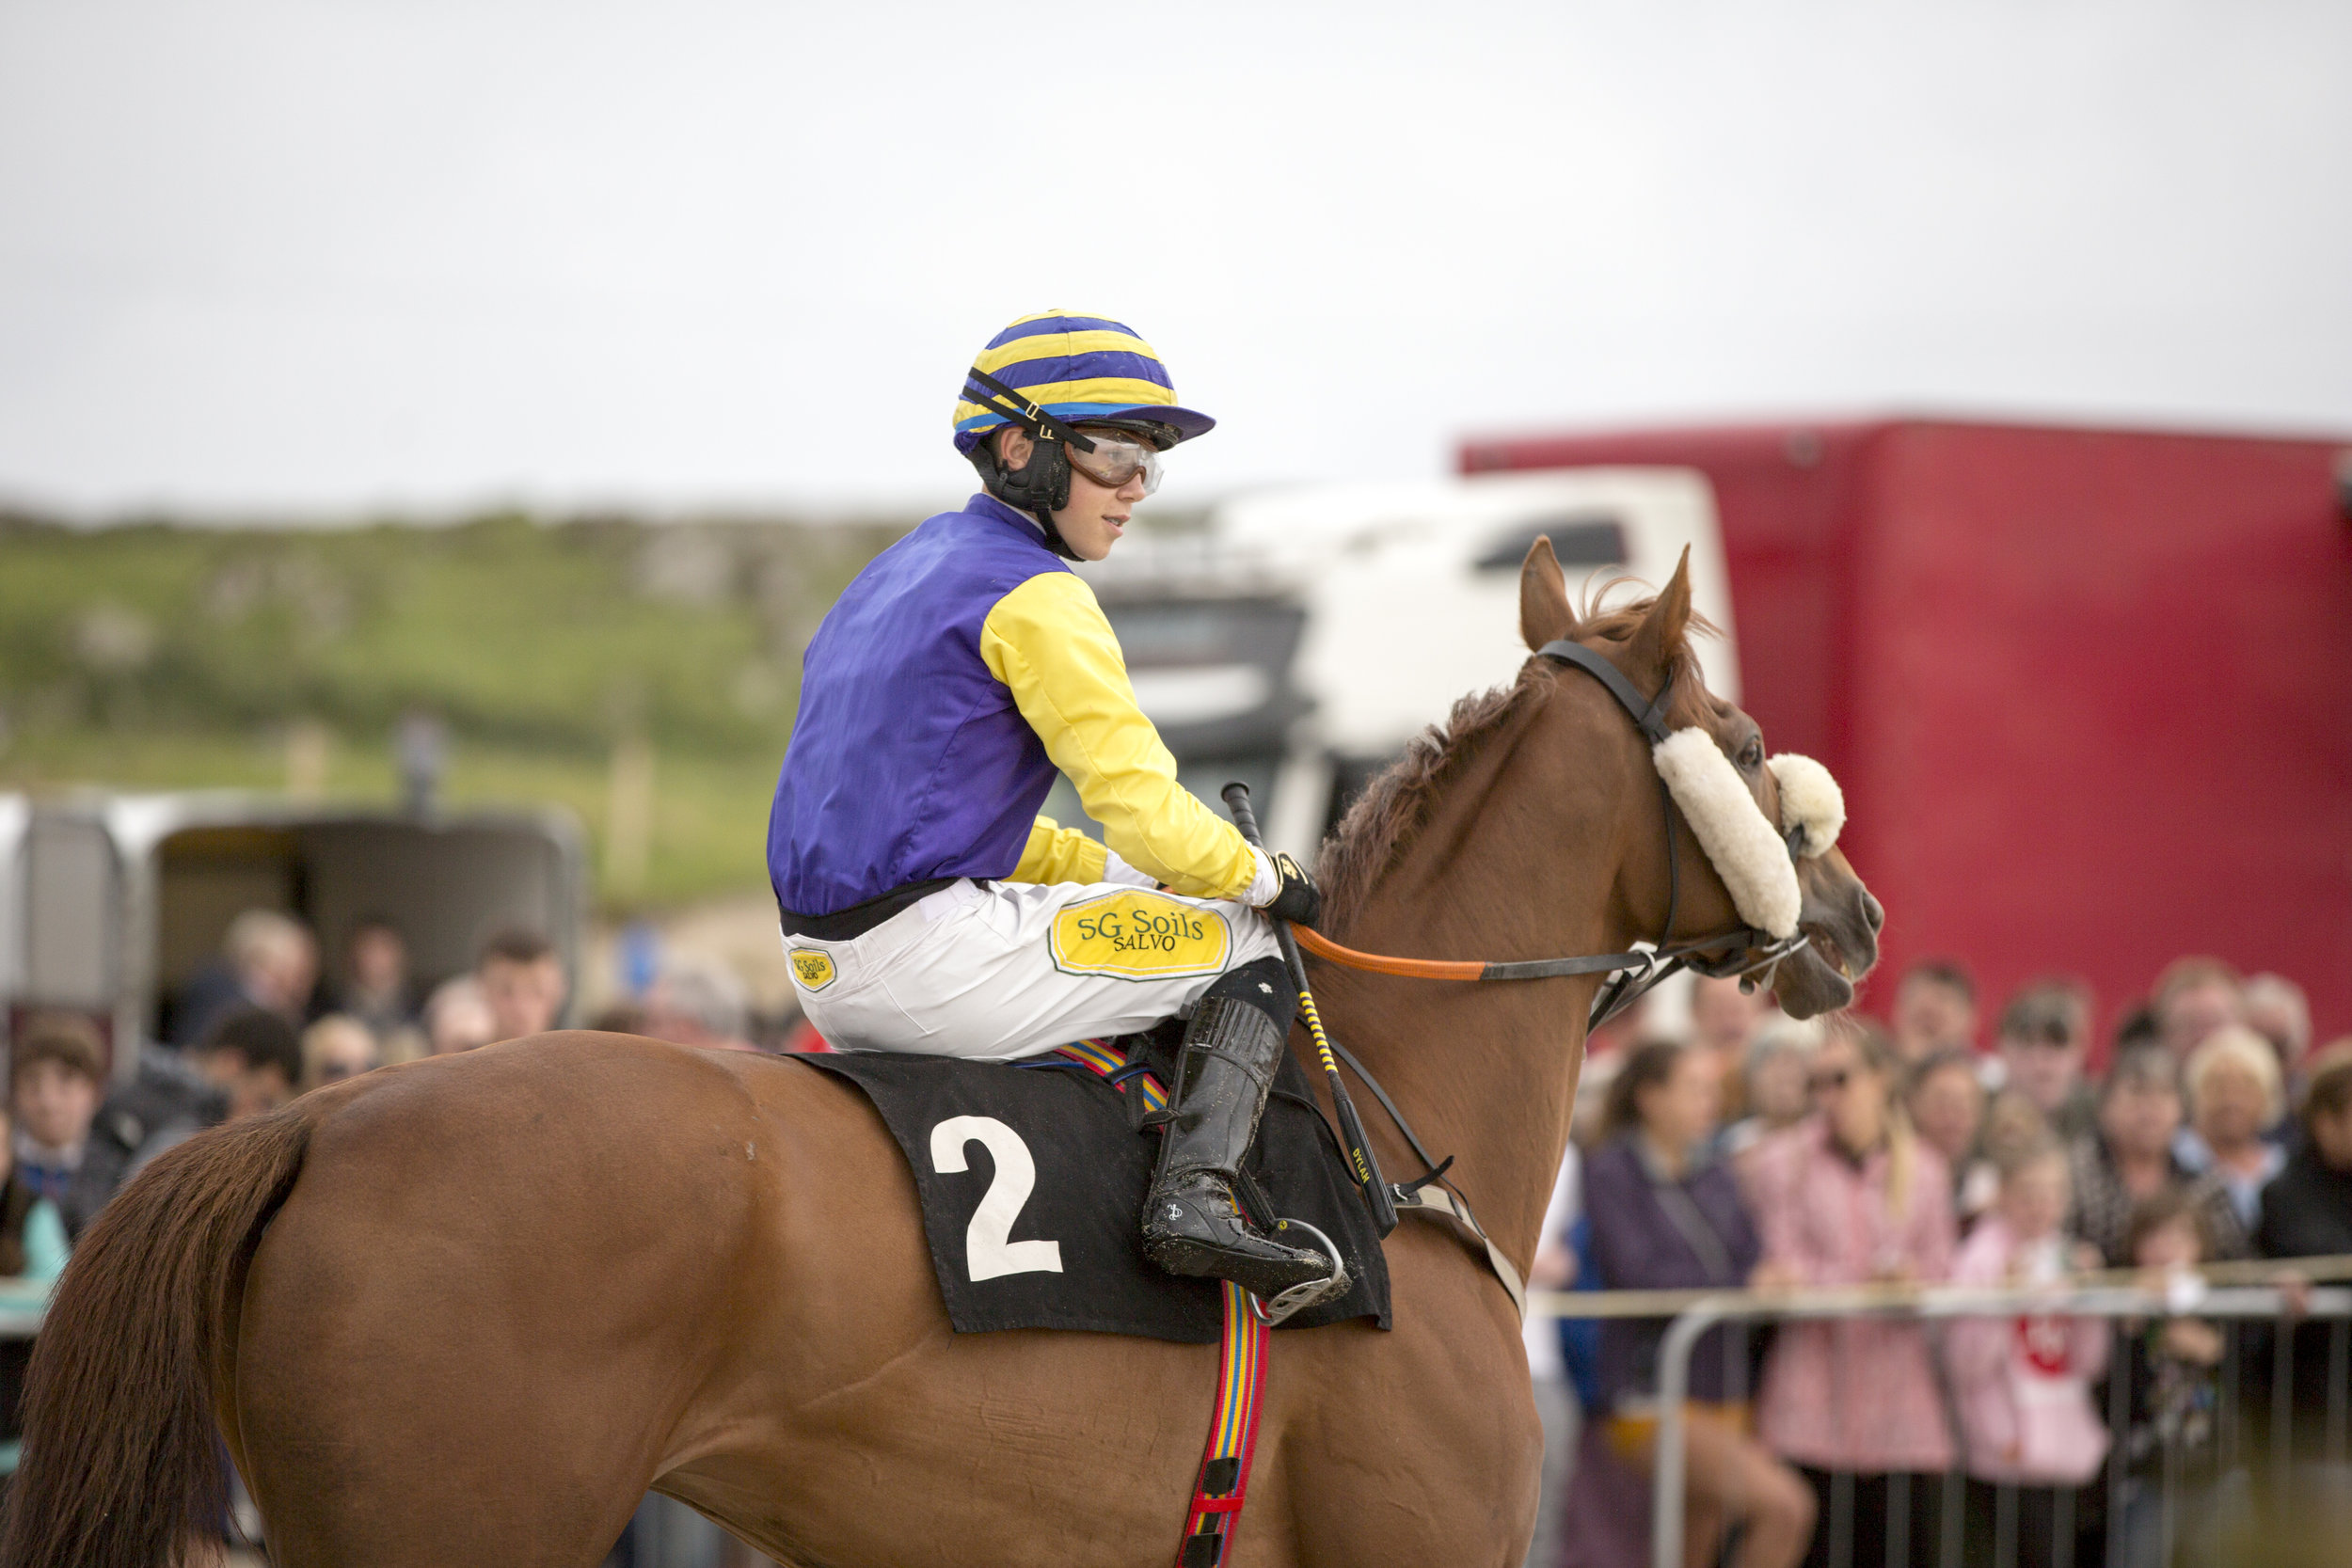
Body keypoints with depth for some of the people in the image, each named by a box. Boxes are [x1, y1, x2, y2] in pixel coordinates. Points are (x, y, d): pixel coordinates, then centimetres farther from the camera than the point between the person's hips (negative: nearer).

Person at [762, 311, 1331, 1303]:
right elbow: (1142, 805, -13)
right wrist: (1266, 879, 4)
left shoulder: (903, 572, 21)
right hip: (929, 951, -9)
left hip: (828, 975, 9)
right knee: (1248, 947, 1)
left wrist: (1114, 872, 19)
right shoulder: (1033, 594, -9)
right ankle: (1195, 1194, -17)